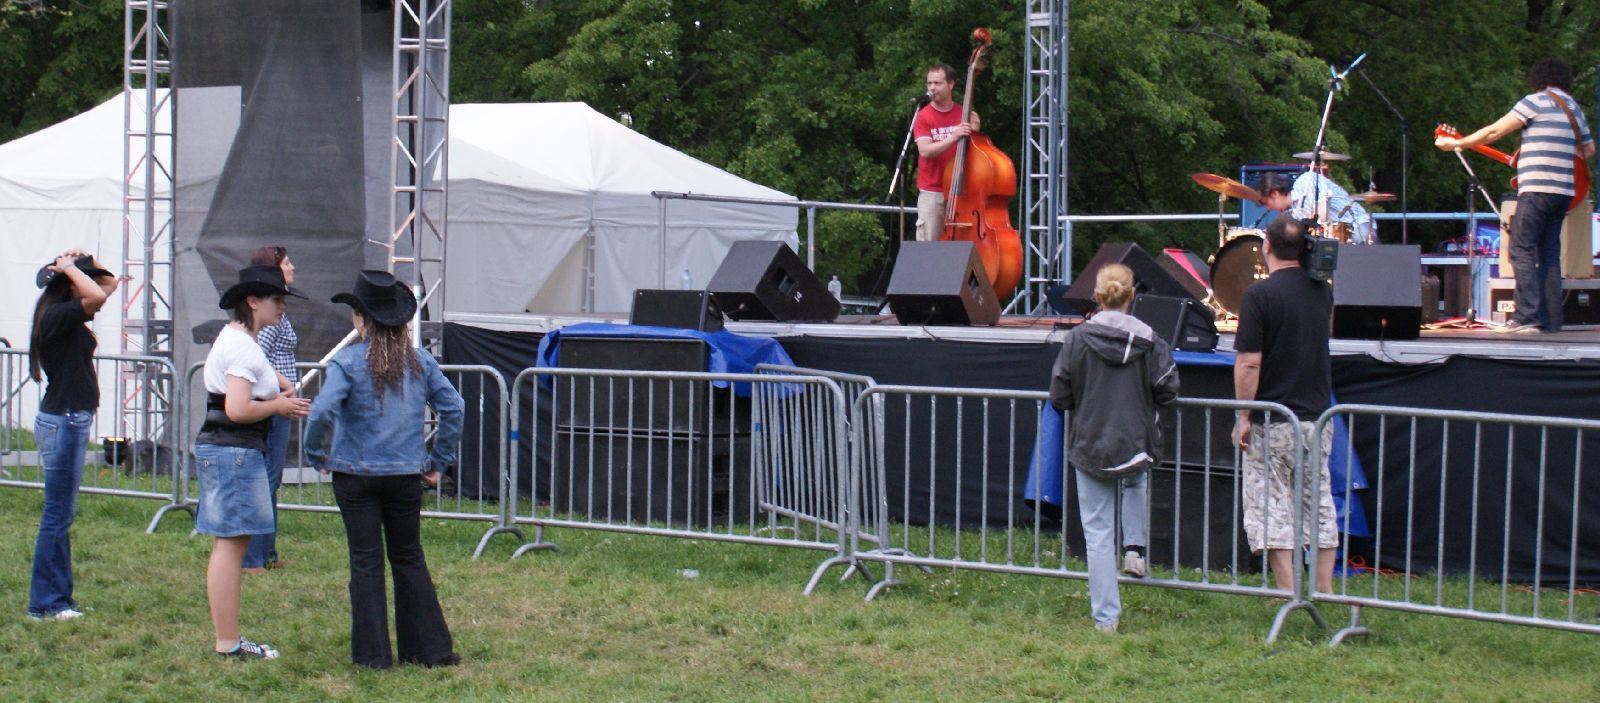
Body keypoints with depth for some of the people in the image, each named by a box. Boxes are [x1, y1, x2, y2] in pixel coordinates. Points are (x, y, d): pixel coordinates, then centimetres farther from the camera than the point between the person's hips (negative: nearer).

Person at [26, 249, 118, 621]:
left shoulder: (70, 317, 11)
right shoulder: (57, 316, -16)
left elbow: (109, 283, 22)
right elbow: (96, 295, -33)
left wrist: (86, 261, 6)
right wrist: (68, 267, -18)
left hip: (72, 421, 10)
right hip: (62, 422, -10)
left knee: (61, 514, 14)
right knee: (57, 514, -4)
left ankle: (58, 597, 20)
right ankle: (44, 603, 1)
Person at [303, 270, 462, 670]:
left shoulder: (348, 362, -11)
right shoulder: (419, 362, 1)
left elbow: (322, 412, -22)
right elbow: (453, 407, 2)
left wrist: (315, 454, -6)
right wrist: (439, 458, 11)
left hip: (356, 475, -3)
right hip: (406, 474, 3)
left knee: (366, 563, 4)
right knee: (409, 559, 14)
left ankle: (372, 653, 6)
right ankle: (429, 647, 14)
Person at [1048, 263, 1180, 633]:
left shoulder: (1078, 338, -9)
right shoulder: (1147, 339, -7)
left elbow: (1059, 397, -6)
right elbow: (1167, 390, -5)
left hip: (1090, 447, -1)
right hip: (1137, 445, 2)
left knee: (1098, 533, 5)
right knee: (1136, 481, 38)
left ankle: (1105, 617, 5)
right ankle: (1134, 549, 21)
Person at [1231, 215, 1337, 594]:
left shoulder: (1259, 295, -14)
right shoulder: (1322, 291, 5)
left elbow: (1248, 364, -16)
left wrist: (1243, 417, -10)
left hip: (1273, 421, -6)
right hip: (1317, 415, 6)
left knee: (1271, 506, 1)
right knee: (1319, 504, 14)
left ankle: (1289, 592, -1)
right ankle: (1325, 590, 16)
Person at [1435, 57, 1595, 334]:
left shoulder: (1536, 101, -4)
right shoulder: (1574, 108, 17)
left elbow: (1494, 131, -6)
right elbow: (1588, 149, 28)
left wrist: (1457, 143, 2)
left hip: (1537, 189, -7)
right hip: (1564, 191, 7)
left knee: (1522, 252, -7)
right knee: (1548, 254, 11)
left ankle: (1527, 318, -17)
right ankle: (1550, 319, 7)